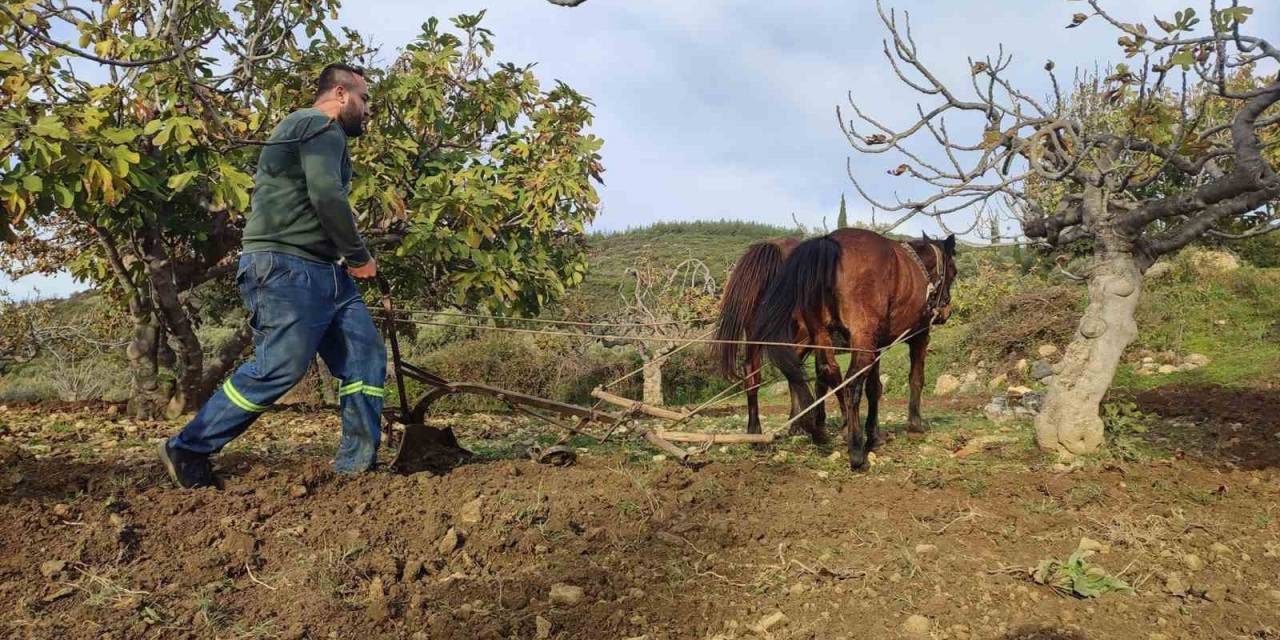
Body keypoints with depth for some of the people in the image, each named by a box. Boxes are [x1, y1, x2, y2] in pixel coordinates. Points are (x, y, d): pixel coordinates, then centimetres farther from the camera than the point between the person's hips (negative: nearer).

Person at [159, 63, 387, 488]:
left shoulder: (319, 133, 27)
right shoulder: (321, 125, -6)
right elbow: (327, 196, -20)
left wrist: (348, 258, 12)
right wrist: (359, 256, -9)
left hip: (325, 271, 11)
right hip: (285, 267, -11)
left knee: (365, 355, 2)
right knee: (280, 368, -10)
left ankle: (358, 464, 3)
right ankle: (187, 449, 5)